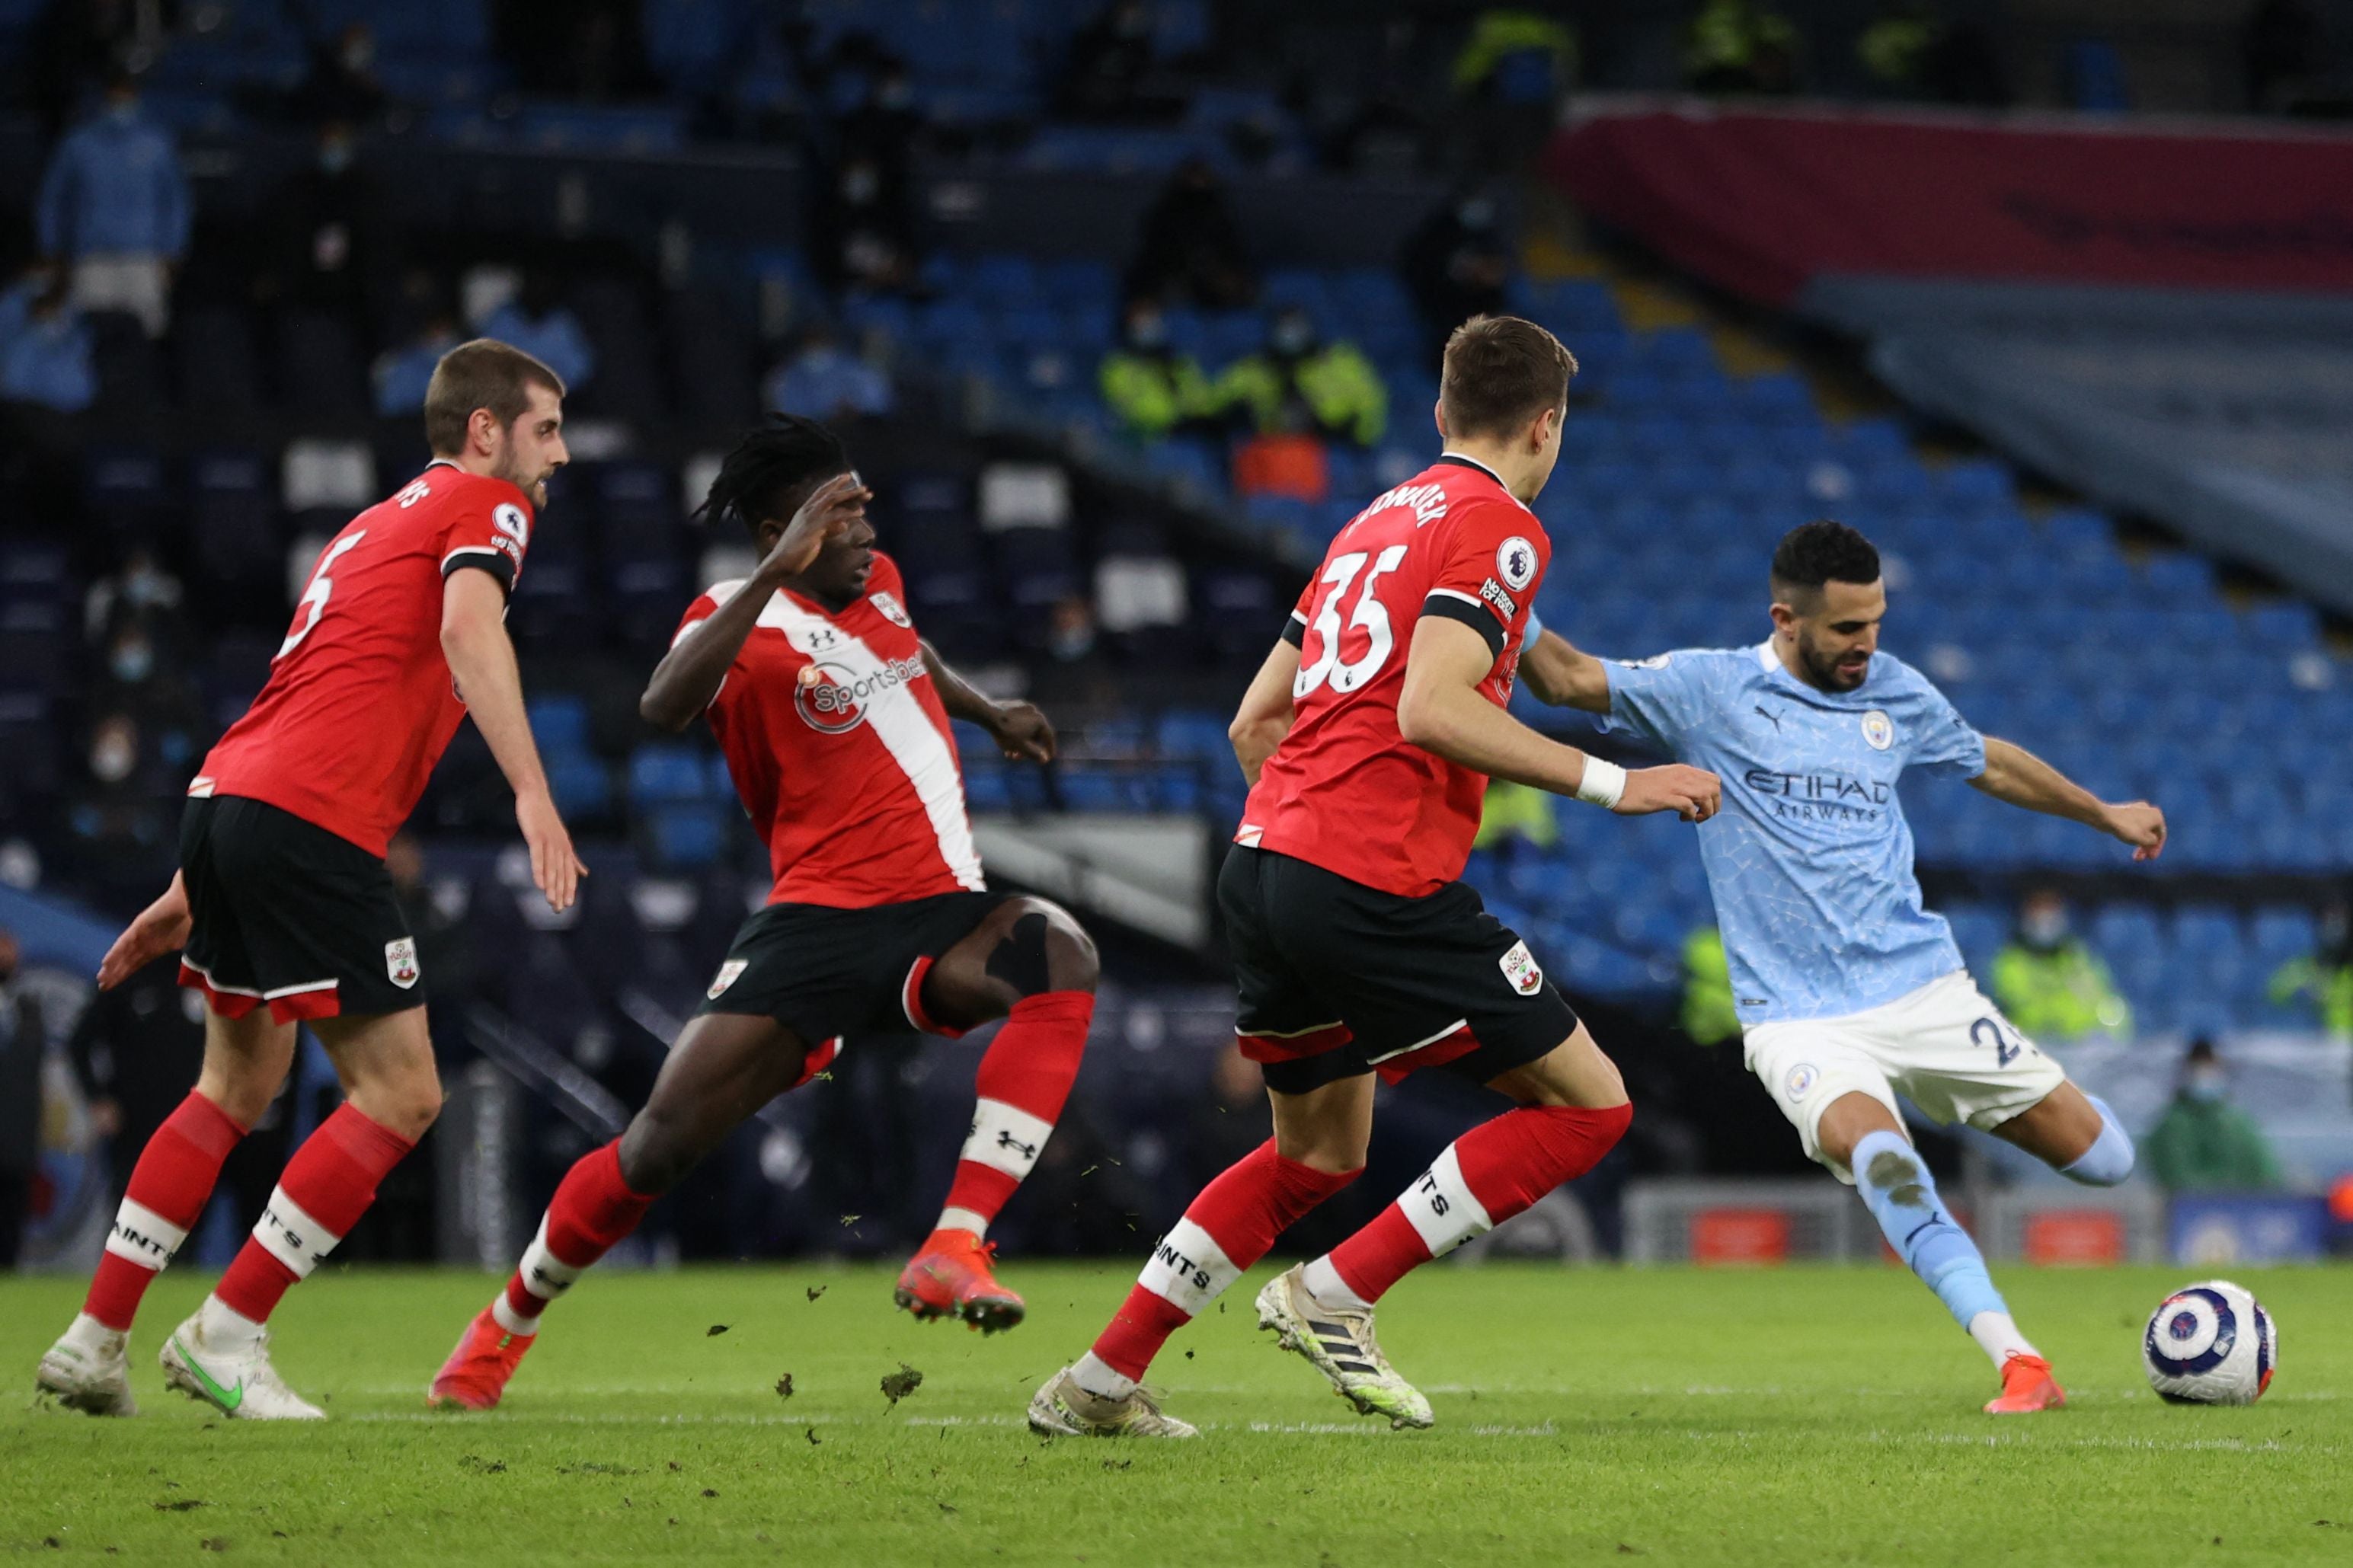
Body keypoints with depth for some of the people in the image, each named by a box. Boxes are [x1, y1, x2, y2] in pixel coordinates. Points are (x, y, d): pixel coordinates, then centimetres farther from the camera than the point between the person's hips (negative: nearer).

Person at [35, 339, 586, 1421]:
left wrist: (192, 894, 32)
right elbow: (467, 625, -19)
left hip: (222, 797, 9)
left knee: (238, 1088, 21)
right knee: (400, 1094, -4)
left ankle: (94, 1341, 20)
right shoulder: (484, 504, 4)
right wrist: (532, 794, -29)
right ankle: (226, 1335, -3)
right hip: (313, 824, -9)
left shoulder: (376, 525, 30)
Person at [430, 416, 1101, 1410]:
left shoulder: (879, 583, 14)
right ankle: (504, 1327, 19)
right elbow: (664, 705, -33)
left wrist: (988, 712, 30)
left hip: (939, 919, 4)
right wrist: (779, 571, -36)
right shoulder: (742, 620, -7)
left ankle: (953, 1253, -33)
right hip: (819, 918, -4)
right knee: (664, 1141, -8)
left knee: (1061, 961, -29)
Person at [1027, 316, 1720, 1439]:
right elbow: (1430, 712, -19)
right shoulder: (1496, 527, -5)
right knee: (1587, 1102, -2)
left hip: (1265, 855, 9)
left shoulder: (1378, 521, 22)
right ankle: (1335, 1296, -5)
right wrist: (1612, 785, -15)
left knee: (1319, 1152, 24)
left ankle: (1098, 1385, 21)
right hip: (1377, 879, -9)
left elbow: (1256, 721, 23)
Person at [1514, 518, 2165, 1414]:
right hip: (1799, 1019, -4)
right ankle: (2019, 1367, -32)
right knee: (1874, 1150, -34)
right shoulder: (1709, 691, -3)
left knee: (2102, 1159, 0)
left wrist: (2104, 814, 35)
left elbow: (1985, 762, 26)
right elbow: (1569, 679, -10)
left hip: (1924, 992, 4)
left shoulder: (1895, 692, 8)